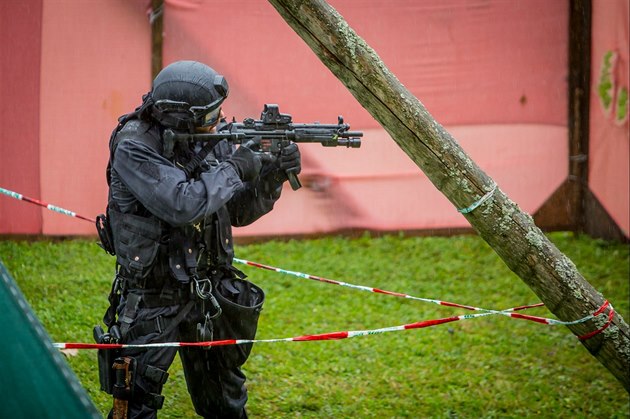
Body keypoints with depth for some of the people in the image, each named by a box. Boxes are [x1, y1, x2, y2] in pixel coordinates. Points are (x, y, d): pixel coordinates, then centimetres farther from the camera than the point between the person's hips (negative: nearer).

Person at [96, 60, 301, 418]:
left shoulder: (211, 138, 0)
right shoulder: (134, 148, -20)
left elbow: (239, 211, 6)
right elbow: (182, 205, -32)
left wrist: (271, 178, -12)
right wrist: (233, 169, -21)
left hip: (209, 291, 6)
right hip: (152, 300, -6)